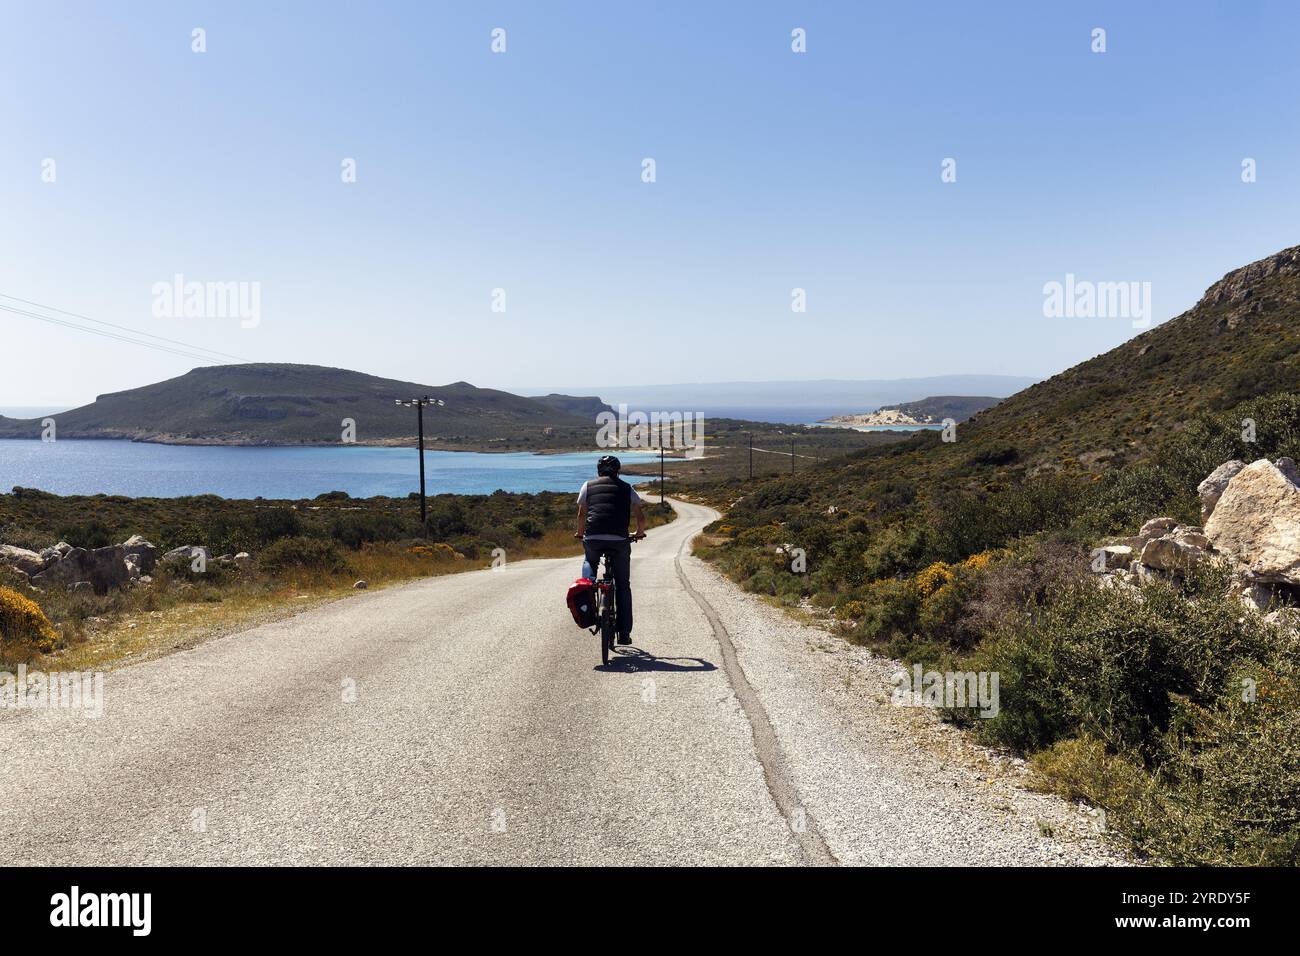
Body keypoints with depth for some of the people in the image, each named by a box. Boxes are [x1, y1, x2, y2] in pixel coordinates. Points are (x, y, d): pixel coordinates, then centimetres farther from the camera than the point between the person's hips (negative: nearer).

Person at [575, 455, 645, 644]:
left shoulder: (588, 486, 16)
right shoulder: (627, 488, 17)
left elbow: (581, 515, 11)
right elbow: (641, 518, 13)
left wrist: (580, 533, 28)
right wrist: (639, 533, 31)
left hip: (593, 539, 0)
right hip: (619, 541, 0)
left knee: (589, 562, 35)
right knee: (623, 586, 13)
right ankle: (624, 633, 10)